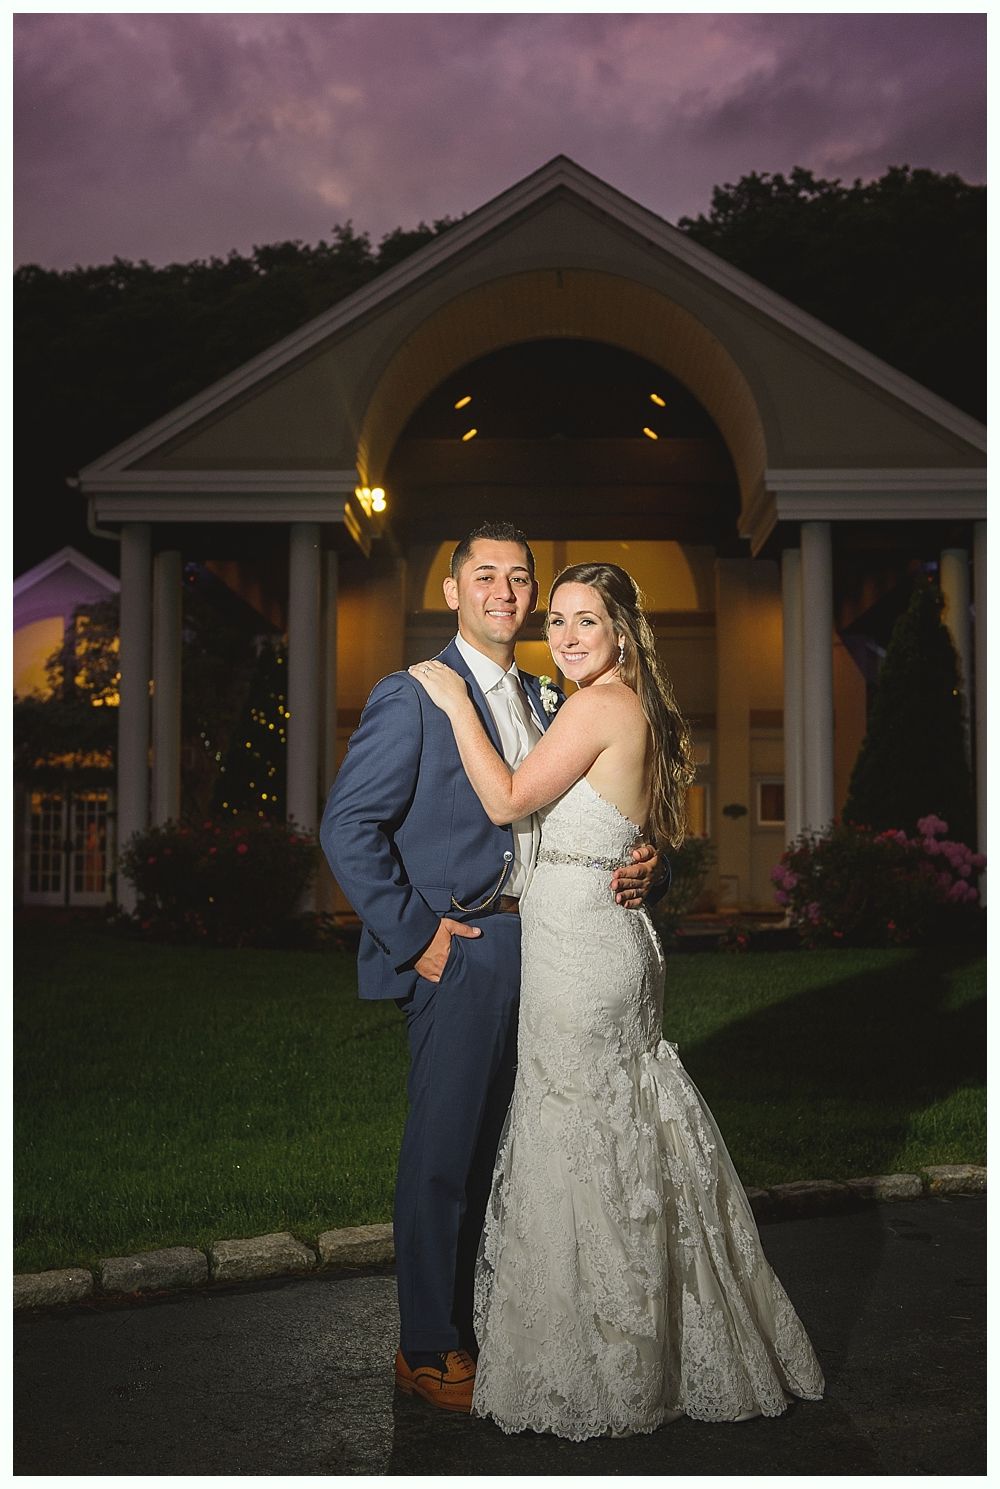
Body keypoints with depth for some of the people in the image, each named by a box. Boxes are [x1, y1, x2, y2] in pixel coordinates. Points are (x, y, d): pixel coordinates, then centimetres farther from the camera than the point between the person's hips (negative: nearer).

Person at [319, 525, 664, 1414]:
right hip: (461, 955, -6)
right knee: (444, 1157, 2)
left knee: (505, 1151, 15)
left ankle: (485, 1321, 31)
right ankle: (429, 1350, 18)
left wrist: (642, 867, -3)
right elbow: (348, 826, -13)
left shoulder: (547, 702, 14)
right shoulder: (414, 697, -8)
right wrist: (413, 934, -15)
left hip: (538, 949, 7)